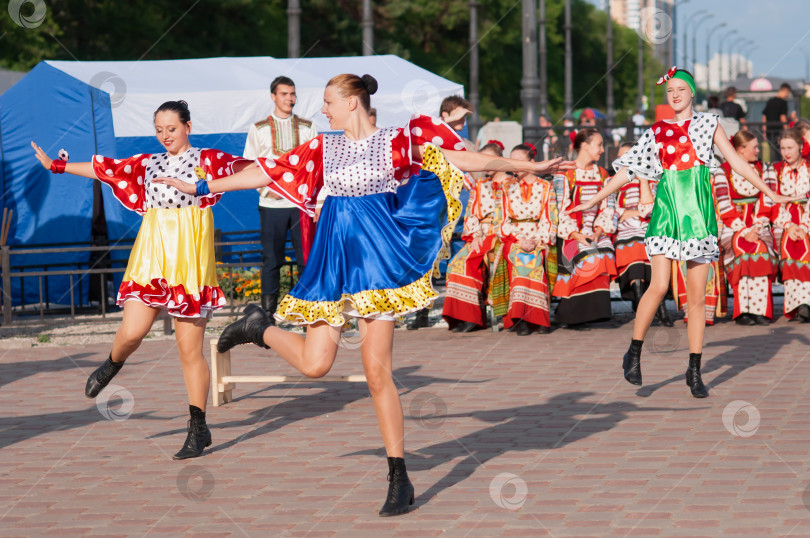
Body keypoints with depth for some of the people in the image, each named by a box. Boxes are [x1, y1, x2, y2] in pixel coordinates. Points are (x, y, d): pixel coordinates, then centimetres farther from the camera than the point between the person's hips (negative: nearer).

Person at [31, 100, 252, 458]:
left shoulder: (208, 160, 3)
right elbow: (105, 170, 24)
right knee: (132, 332, -13)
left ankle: (198, 429, 7)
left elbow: (248, 169, -9)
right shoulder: (147, 164, 16)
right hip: (152, 256, 3)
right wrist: (56, 166, 30)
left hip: (189, 260, -3)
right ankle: (112, 364, 24)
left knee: (190, 349, -3)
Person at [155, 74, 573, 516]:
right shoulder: (322, 148, 11)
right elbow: (268, 172, 15)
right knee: (314, 364, -7)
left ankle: (399, 479, -1)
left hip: (377, 254, -3)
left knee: (376, 368, -8)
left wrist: (527, 167, -7)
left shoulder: (397, 141, 0)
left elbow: (464, 158, -2)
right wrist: (201, 187, 16)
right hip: (335, 256, 3)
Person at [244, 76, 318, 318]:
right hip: (272, 205, -1)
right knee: (271, 259, 1)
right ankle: (268, 311, 6)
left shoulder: (307, 128, 10)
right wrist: (267, 189, -8)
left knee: (307, 257, -1)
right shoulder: (258, 129, 7)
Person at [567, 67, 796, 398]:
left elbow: (736, 162, 11)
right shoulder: (657, 132, 12)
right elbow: (628, 171, 14)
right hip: (667, 209, 0)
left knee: (697, 296, 0)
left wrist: (770, 193, 5)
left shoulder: (708, 124, 12)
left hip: (698, 210, 1)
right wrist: (593, 202, 11)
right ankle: (633, 354, 2)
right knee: (659, 286, -14)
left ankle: (695, 371, 6)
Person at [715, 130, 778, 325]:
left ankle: (760, 310, -30)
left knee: (760, 249, -28)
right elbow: (725, 208, -4)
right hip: (734, 226, -2)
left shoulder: (762, 169, 13)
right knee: (741, 250, -31)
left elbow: (767, 202, 8)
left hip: (758, 224, 2)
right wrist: (744, 231, -14)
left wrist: (756, 227, -8)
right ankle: (742, 311, -30)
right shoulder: (723, 172, 1)